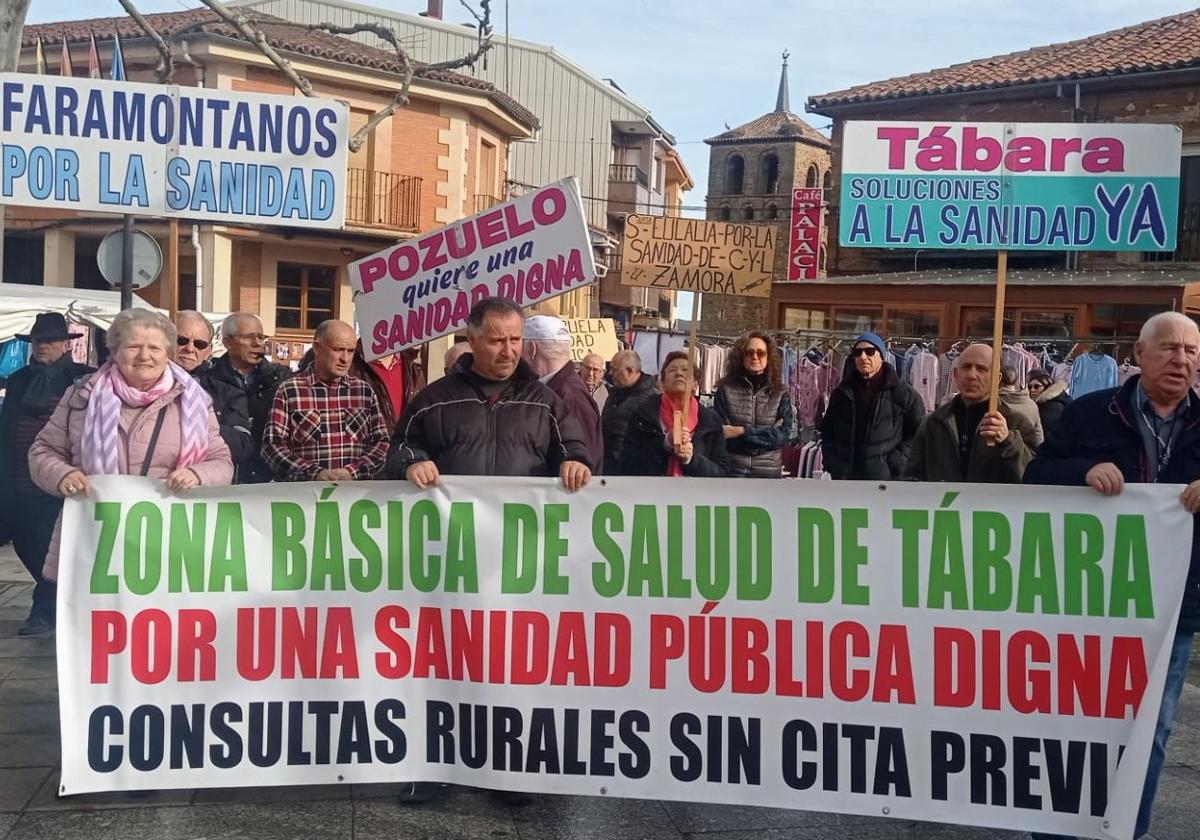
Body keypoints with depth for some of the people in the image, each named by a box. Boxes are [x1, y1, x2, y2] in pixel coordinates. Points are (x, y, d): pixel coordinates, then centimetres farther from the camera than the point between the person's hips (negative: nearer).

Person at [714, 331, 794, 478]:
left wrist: (743, 432, -14)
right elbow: (721, 434, -7)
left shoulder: (780, 395, 6)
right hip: (731, 471, -1)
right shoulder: (726, 390, 1)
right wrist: (768, 434, -8)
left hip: (768, 473, 2)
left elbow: (783, 434, -6)